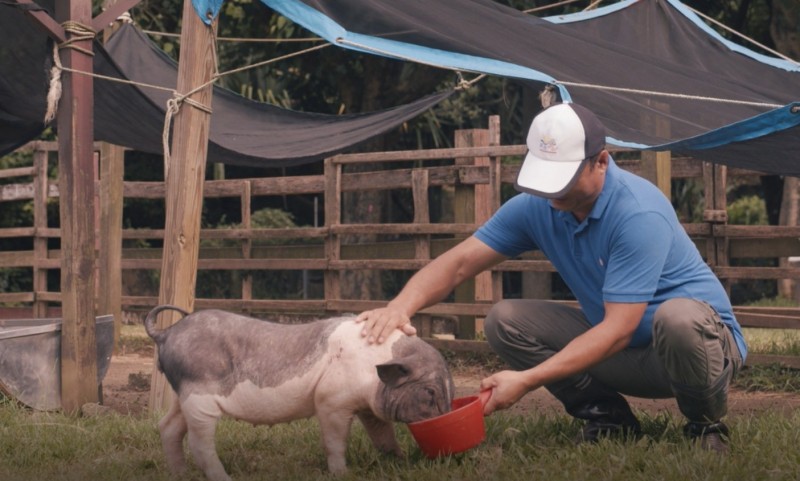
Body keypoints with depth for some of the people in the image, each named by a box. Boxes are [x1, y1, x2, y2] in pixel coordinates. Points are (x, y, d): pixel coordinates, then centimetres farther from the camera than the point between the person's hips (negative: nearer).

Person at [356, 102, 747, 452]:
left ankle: (706, 425, -11)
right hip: (622, 352, 6)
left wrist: (527, 381, -35)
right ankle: (607, 419, 3)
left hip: (702, 338, -6)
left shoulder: (640, 213, -28)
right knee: (505, 320, -10)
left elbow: (619, 330, -31)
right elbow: (459, 263, -7)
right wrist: (401, 307, -29)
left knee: (677, 319, -42)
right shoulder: (535, 206, -7)